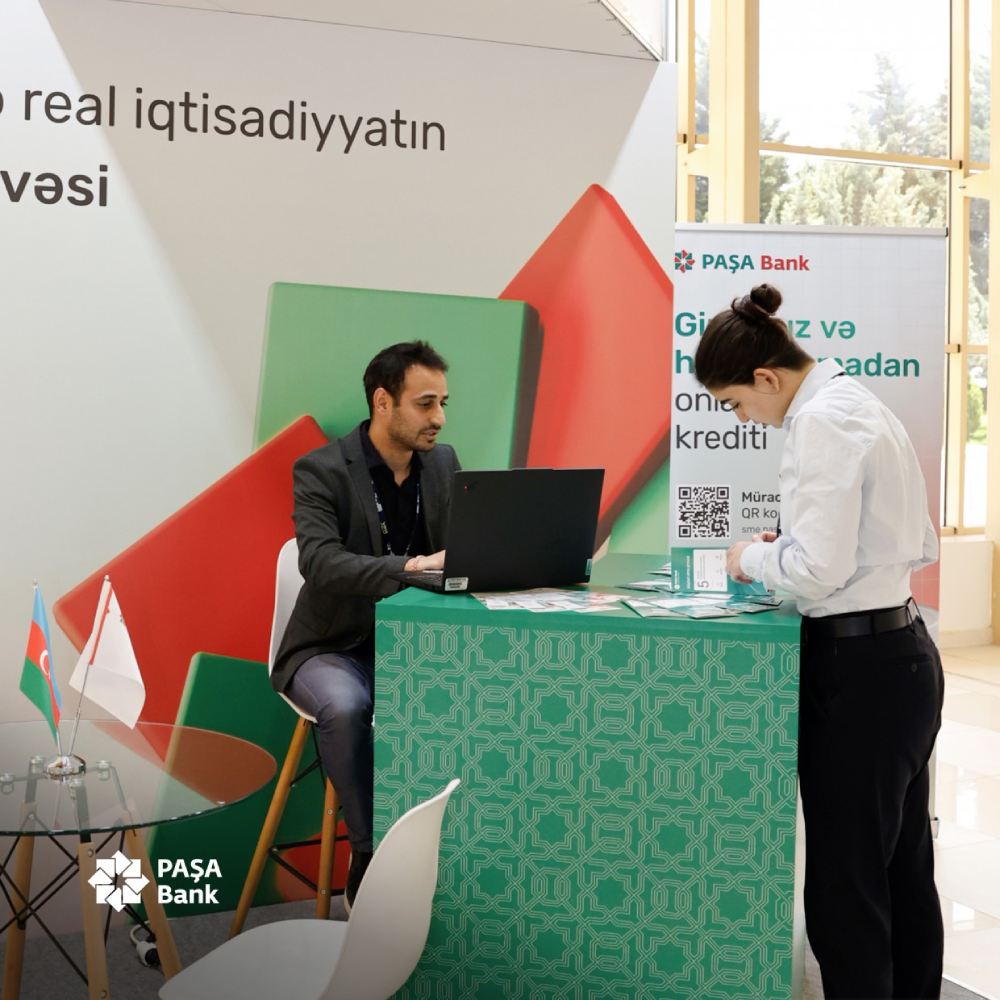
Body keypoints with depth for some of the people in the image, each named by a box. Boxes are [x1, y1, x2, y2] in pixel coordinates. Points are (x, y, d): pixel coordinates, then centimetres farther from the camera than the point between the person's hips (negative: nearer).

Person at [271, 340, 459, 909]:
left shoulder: (443, 463, 4)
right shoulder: (322, 471, -14)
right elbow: (320, 563, -29)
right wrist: (410, 566, -43)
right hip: (332, 647, -4)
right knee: (347, 706, -37)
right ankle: (373, 859, -21)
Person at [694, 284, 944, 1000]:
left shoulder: (822, 421, -17)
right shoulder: (856, 402, 13)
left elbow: (820, 570, -23)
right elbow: (922, 547, 18)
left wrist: (754, 557, -4)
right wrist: (793, 542, 13)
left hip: (860, 669, -10)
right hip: (904, 653, 10)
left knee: (845, 893, -1)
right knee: (904, 879, 20)